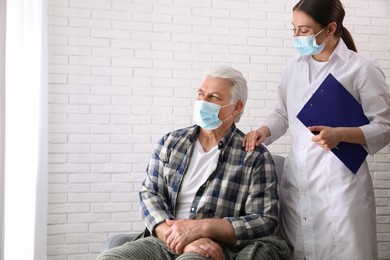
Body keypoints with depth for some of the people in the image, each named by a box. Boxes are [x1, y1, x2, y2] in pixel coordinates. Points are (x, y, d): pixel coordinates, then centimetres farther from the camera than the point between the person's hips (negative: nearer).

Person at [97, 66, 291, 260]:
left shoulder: (256, 157, 0)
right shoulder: (171, 142, 11)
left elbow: (266, 221, -5)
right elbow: (150, 193, 2)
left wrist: (203, 227, -16)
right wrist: (179, 237, -16)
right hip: (165, 242, 4)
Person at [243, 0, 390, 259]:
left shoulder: (362, 69, -6)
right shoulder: (294, 66, 10)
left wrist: (340, 134, -19)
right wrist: (265, 131, 0)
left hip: (338, 182, -5)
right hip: (296, 178, 5)